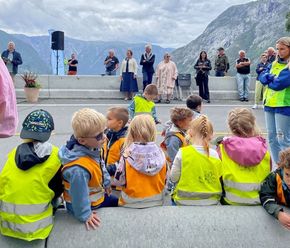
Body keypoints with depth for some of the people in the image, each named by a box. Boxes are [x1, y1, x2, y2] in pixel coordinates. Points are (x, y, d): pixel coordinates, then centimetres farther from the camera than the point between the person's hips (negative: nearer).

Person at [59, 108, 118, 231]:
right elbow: (79, 193, -33)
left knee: (117, 203, 26)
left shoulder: (91, 148, -14)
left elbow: (101, 166, 5)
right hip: (88, 206, -8)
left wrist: (106, 183, 15)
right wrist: (85, 215, -21)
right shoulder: (79, 169, -43)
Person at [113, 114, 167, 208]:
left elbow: (118, 181, -10)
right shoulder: (159, 153, -10)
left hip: (132, 203, -3)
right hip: (156, 201, 3)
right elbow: (165, 178, 2)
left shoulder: (128, 154, -20)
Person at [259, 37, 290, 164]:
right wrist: (271, 77, -13)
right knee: (272, 138, 12)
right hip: (270, 104, 8)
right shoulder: (274, 64, 15)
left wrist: (268, 80, 0)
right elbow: (262, 76, 7)